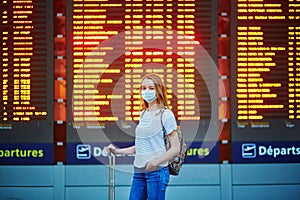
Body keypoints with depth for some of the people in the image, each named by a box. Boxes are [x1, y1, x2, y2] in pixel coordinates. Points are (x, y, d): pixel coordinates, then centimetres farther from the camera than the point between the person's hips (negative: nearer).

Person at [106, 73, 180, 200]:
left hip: (157, 171, -7)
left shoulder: (165, 114, -4)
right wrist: (118, 151, 17)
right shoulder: (143, 114, 17)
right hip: (139, 171, 7)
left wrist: (156, 162, -20)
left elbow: (175, 148, -8)